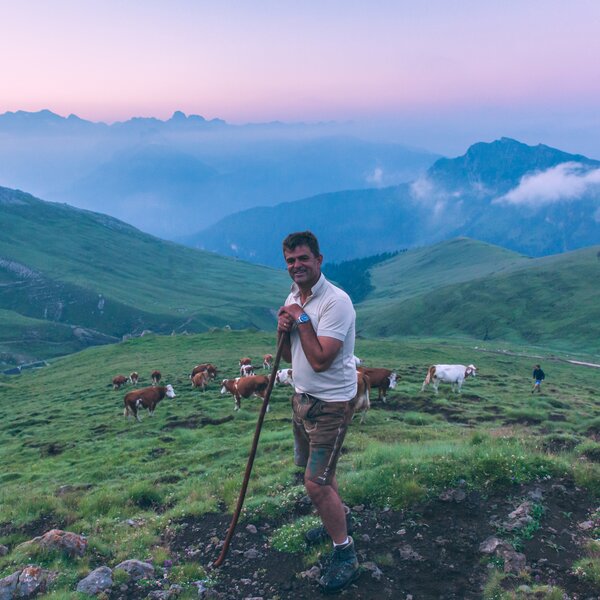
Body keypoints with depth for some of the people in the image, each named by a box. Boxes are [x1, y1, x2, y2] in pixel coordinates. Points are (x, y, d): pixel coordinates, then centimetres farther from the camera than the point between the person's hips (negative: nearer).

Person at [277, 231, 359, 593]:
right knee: (317, 470, 23)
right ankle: (340, 516, 47)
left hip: (331, 403, -9)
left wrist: (302, 319, -22)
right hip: (303, 397, 9)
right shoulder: (293, 299, 6)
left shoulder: (336, 301, -22)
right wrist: (283, 330, -8)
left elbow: (320, 360, -29)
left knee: (316, 483, -8)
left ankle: (346, 554, 10)